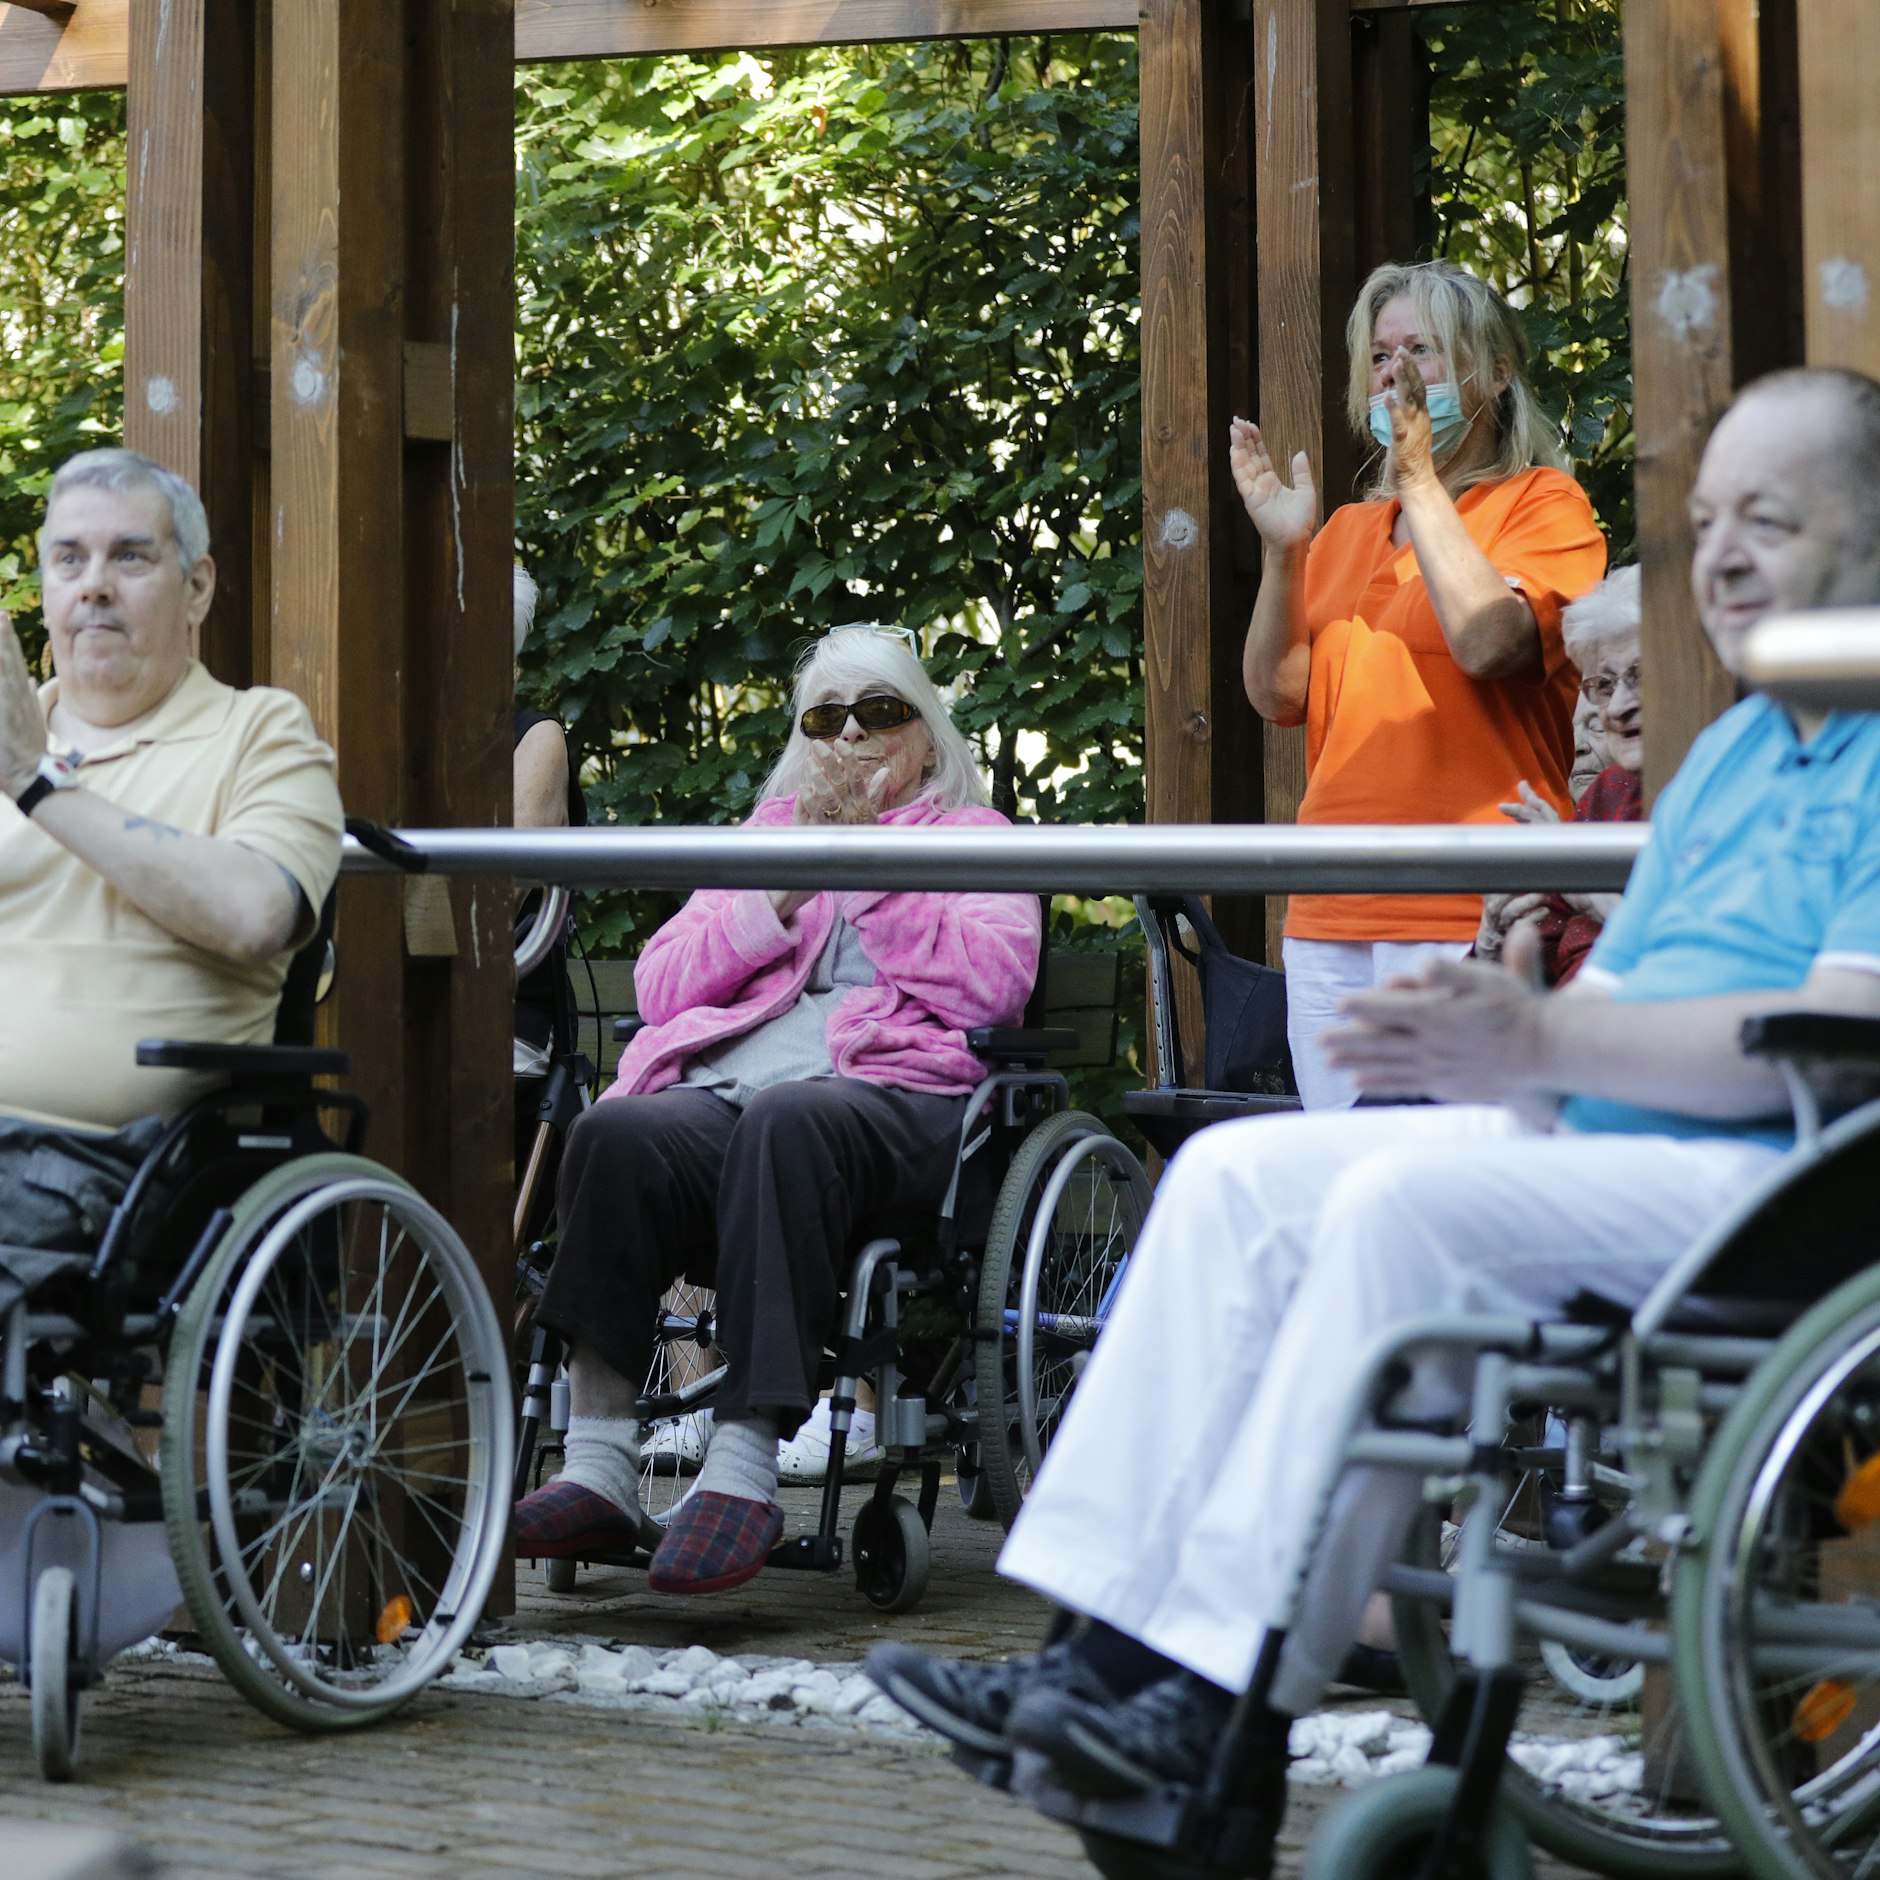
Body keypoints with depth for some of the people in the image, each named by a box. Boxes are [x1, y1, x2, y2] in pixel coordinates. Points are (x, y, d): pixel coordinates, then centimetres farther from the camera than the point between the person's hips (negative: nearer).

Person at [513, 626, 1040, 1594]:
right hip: (721, 1089, 3)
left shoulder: (973, 836, 23)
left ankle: (744, 1467, -45)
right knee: (614, 1135, -33)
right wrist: (785, 889, 7)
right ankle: (598, 1468, -37)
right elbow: (660, 988, 18)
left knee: (784, 1123, -40)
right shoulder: (764, 834, 33)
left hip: (889, 1089, -3)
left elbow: (993, 982, 2)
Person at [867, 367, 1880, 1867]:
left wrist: (1547, 1041, -21)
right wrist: (1482, 1041, -1)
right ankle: (1109, 1650, -13)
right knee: (1239, 1173, -5)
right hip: (1603, 1147, 10)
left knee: (1408, 1207, -30)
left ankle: (1233, 1710, -27)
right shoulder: (1733, 753, 23)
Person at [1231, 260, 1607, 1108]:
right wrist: (1282, 550, -1)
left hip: (1465, 915, -6)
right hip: (1330, 918, 6)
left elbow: (1487, 643, -15)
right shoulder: (1347, 528, 20)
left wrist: (1421, 485, -11)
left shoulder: (1542, 503, 3)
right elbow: (1278, 695, 11)